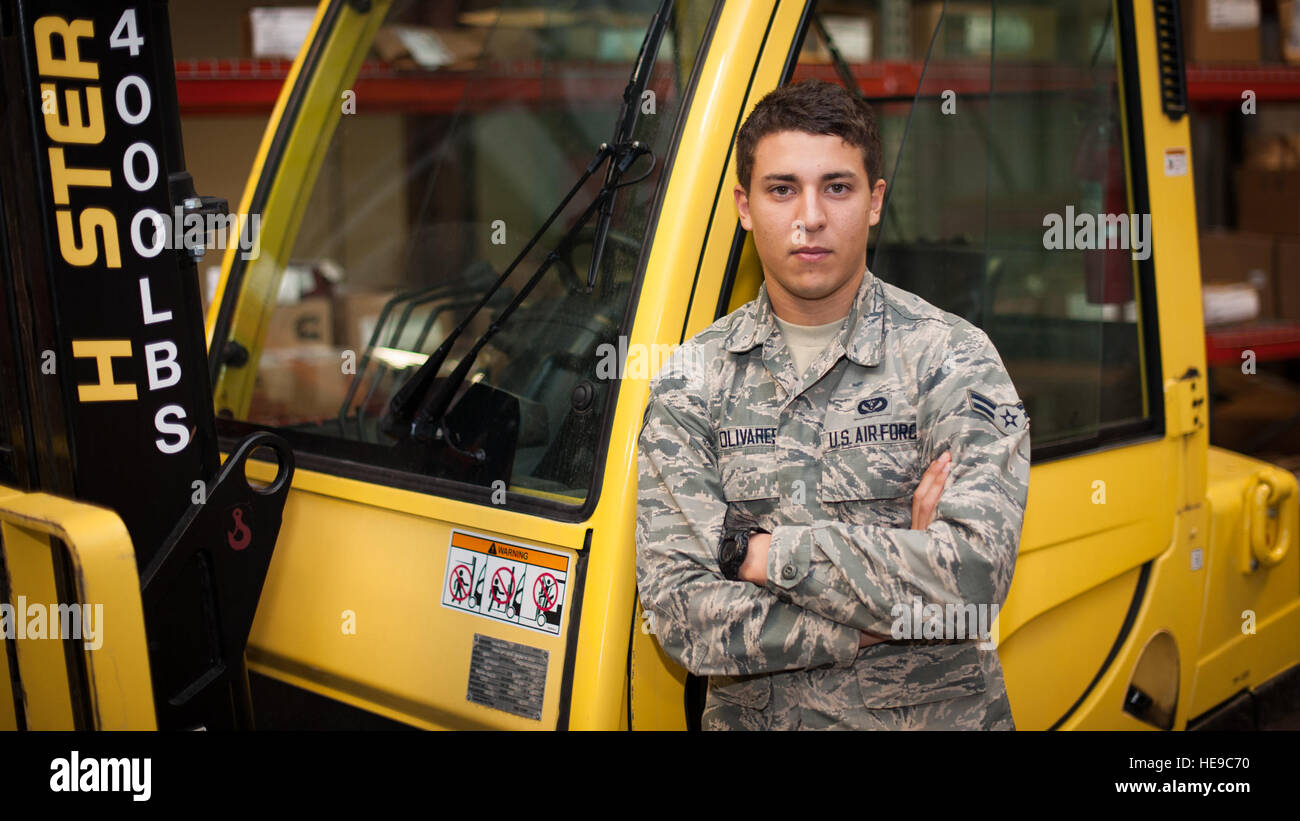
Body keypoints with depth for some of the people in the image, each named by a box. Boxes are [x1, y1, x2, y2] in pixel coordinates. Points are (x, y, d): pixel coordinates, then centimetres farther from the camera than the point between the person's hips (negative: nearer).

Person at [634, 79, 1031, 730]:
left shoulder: (952, 358, -2)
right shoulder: (690, 381, 1)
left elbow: (975, 576, -15)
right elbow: (678, 614, -7)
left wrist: (755, 550, -12)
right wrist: (894, 599, -13)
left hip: (938, 712, 0)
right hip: (752, 716, 1)